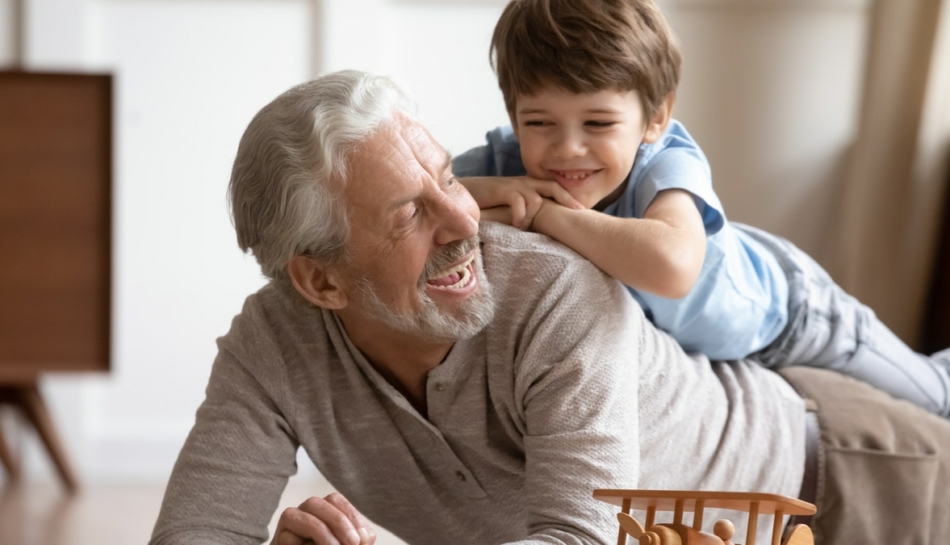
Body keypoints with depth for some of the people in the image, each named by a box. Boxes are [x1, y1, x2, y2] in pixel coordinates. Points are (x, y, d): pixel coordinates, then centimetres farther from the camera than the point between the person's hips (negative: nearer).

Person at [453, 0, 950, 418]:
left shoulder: (668, 164, -44)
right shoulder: (506, 159, -32)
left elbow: (672, 266, -66)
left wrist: (542, 212, -55)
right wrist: (480, 192, -49)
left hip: (779, 306, -3)